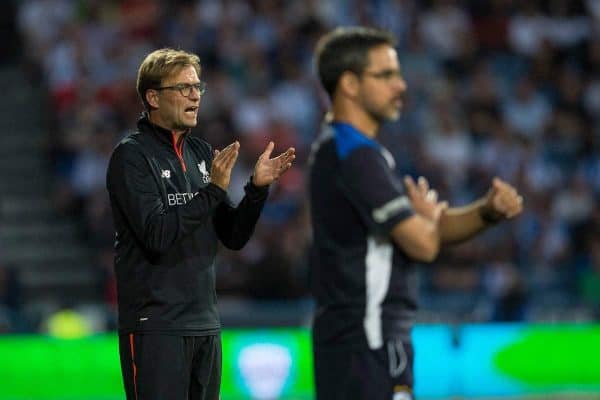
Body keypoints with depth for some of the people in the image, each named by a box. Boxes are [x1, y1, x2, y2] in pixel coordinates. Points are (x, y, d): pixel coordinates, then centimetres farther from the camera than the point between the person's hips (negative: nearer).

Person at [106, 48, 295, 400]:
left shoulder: (202, 153, 13)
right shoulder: (132, 156, -8)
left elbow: (234, 236, 12)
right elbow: (156, 235, -19)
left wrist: (258, 187, -3)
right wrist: (213, 189, -22)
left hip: (205, 324, 7)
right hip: (156, 327, -7)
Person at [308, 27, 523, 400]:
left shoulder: (337, 148, 17)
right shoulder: (357, 156, -16)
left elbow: (434, 227, 17)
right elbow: (423, 243, -22)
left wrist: (488, 211, -3)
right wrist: (429, 212, 2)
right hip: (368, 340, -11)